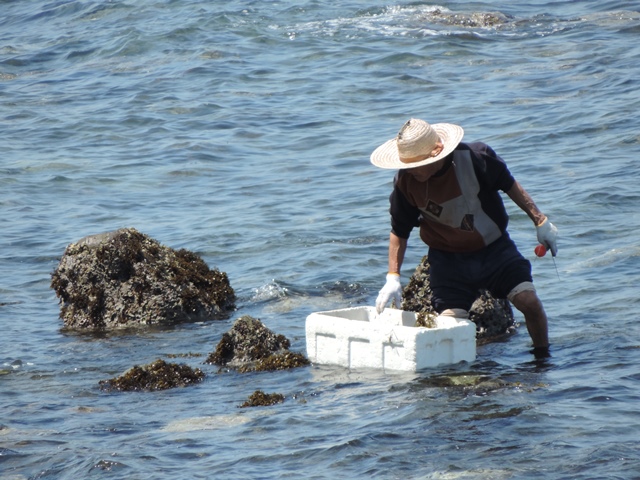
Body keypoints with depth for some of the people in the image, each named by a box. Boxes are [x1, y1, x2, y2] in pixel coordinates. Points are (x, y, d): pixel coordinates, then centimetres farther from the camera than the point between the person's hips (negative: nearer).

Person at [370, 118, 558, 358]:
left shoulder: (475, 158, -21)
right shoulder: (405, 182, -15)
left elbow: (509, 185, -2)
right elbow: (399, 231, 0)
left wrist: (541, 221, 3)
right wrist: (393, 277, -5)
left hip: (494, 247, -1)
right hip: (448, 258, 1)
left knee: (529, 301, -14)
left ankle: (543, 357, 10)